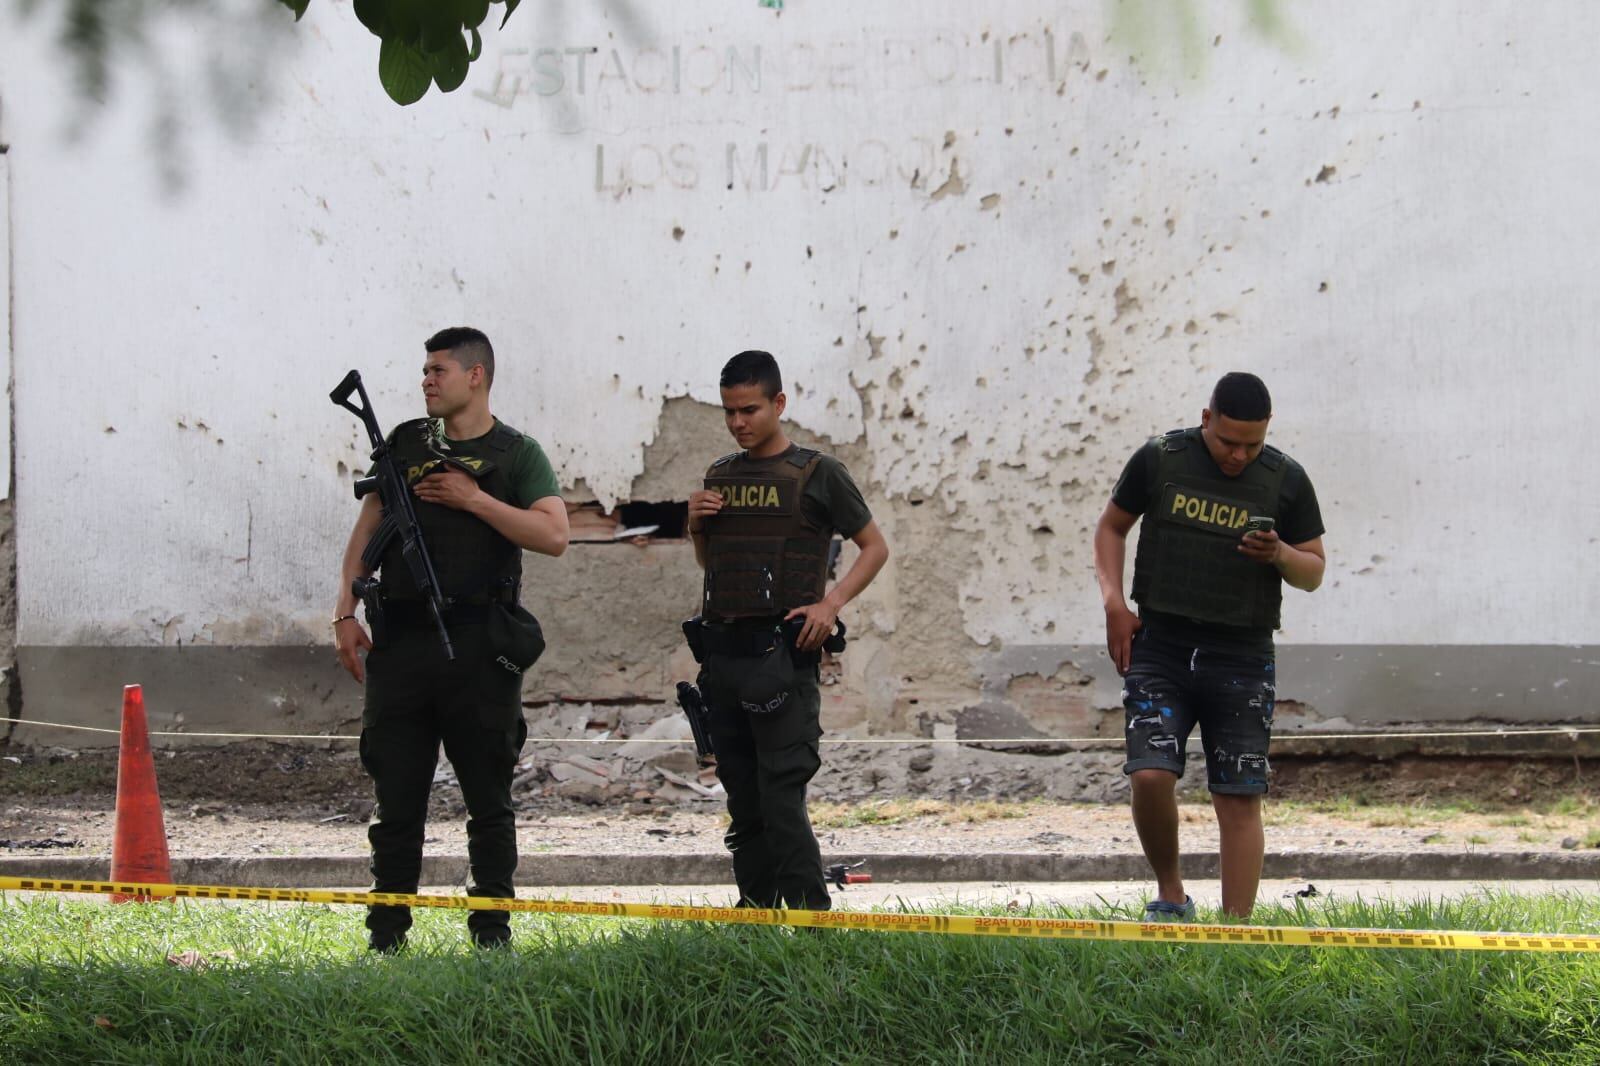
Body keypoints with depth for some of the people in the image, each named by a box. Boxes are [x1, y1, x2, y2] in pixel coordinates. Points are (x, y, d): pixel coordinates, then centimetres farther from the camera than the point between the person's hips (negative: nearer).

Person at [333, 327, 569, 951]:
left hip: (478, 643, -3)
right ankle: (386, 938, 9)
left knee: (488, 801, 3)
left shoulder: (517, 455, 3)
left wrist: (474, 500, -11)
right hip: (400, 639, 3)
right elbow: (367, 529, 14)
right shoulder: (405, 442, 14)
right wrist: (346, 612, 4)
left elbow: (553, 536, -10)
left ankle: (492, 933, 10)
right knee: (396, 799, 4)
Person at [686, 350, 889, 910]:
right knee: (743, 799, 9)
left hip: (781, 653, -6)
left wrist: (832, 603, -11)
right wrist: (695, 523, 5)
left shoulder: (816, 474, -1)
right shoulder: (720, 476, 15)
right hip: (722, 649, 6)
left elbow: (875, 547, 3)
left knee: (781, 795, -13)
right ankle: (755, 915, 14)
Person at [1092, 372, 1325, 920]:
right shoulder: (1159, 459, 1)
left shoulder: (1286, 480, 2)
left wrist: (1280, 555, -13)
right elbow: (1111, 527, 14)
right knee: (1150, 776, -16)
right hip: (1159, 646, 0)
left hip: (1242, 658, 0)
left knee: (1240, 797, -3)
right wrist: (1114, 602, 0)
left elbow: (1314, 572, 10)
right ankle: (1170, 895, 7)